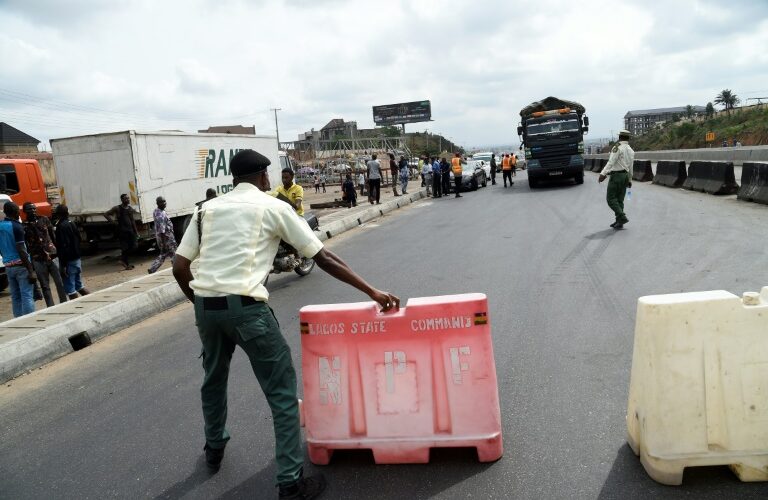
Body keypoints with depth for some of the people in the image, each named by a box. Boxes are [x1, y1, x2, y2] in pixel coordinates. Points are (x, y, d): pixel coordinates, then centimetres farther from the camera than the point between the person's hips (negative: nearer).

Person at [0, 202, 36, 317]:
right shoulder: (16, 227, -13)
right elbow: (21, 251, -19)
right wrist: (31, 271, -19)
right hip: (21, 265, -7)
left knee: (15, 297, 11)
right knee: (27, 296, -6)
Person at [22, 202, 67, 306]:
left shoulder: (44, 219, 8)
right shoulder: (24, 227, 0)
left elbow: (53, 236, 11)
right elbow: (25, 246, 0)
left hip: (52, 256, 2)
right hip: (38, 260, -2)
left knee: (60, 282, 2)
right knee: (45, 286, 5)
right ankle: (52, 308, 9)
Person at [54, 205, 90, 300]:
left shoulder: (61, 227, -15)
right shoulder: (72, 224, 10)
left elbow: (63, 246, -20)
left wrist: (63, 265, -19)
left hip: (69, 261, -8)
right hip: (77, 259, 8)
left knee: (70, 288, -2)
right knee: (79, 285, 18)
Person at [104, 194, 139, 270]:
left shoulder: (130, 209, 13)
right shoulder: (117, 208, -2)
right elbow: (106, 214, 1)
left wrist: (136, 231, 12)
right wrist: (113, 221, -6)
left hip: (130, 230, 5)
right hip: (122, 230, -5)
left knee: (133, 246, 0)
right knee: (124, 247, -4)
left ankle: (123, 258, 23)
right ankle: (127, 264, 10)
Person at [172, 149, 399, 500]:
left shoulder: (208, 208, 16)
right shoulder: (273, 207, 4)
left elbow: (179, 267, 11)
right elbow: (324, 258, 0)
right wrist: (372, 292, 3)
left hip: (206, 306, 6)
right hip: (245, 307, -5)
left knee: (214, 379, 30)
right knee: (282, 394, 6)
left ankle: (214, 450, 50)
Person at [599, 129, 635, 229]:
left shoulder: (618, 148, -10)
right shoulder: (631, 151, 14)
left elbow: (611, 162, -21)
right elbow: (630, 167, 20)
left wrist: (603, 173, -27)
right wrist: (630, 180, 29)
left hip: (616, 175, -8)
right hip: (625, 176, 8)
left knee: (611, 198, -5)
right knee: (620, 199, 11)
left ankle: (622, 216, -16)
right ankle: (619, 222, 11)